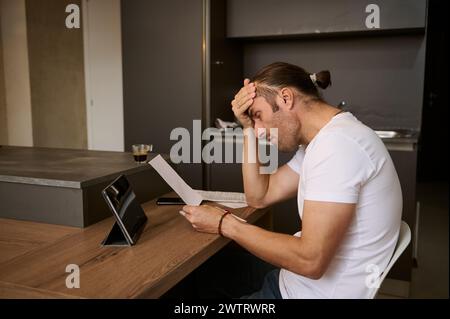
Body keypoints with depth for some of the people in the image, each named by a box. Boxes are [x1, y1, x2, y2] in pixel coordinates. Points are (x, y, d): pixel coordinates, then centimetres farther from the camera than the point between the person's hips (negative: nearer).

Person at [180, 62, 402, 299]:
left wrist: (224, 224, -19)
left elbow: (311, 260, -29)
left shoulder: (337, 143, -25)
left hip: (318, 293, -8)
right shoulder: (318, 141, 7)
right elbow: (259, 197, 10)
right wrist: (248, 129, 2)